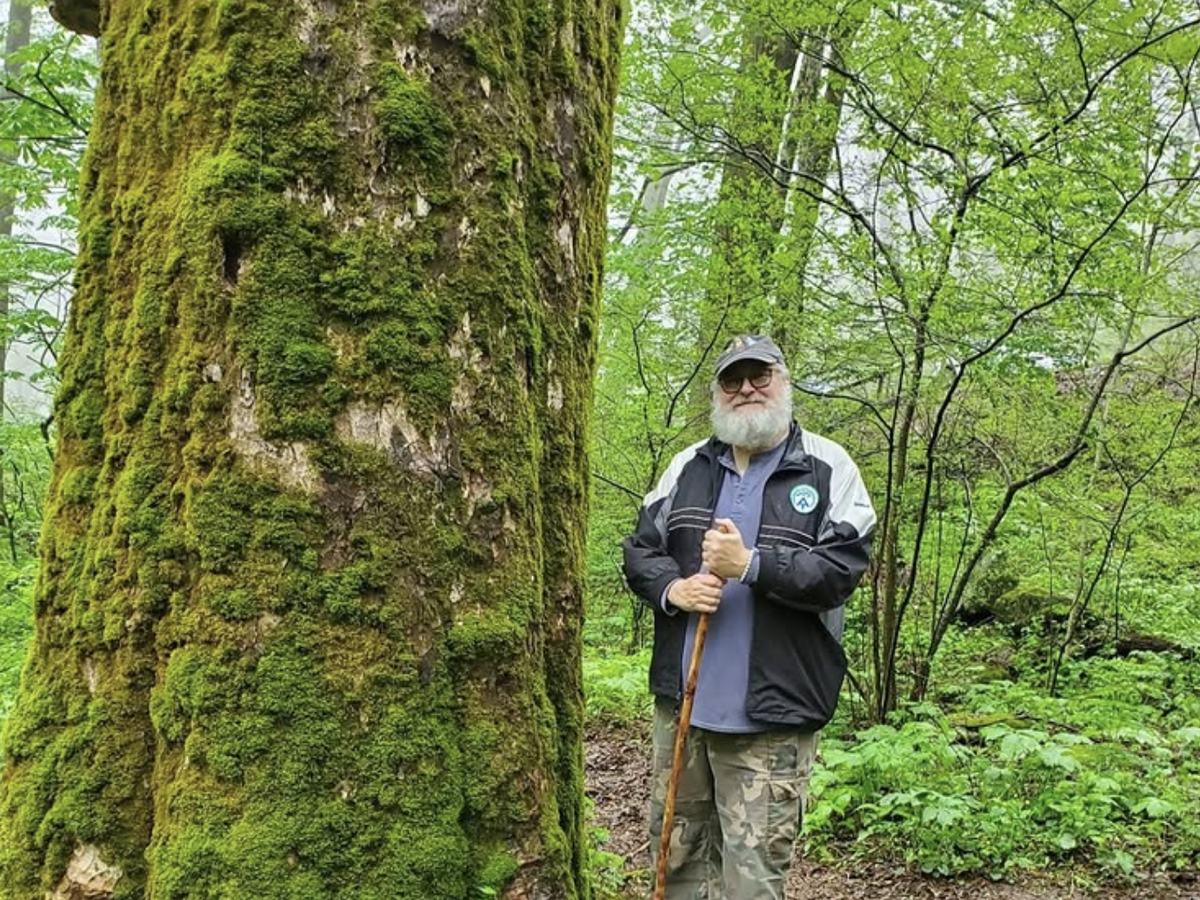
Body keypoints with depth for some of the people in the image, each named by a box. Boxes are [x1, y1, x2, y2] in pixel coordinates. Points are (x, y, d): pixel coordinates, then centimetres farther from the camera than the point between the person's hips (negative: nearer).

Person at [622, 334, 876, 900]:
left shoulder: (827, 469, -2)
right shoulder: (687, 467, 10)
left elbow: (841, 569, -12)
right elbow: (640, 551, 11)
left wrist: (751, 565, -23)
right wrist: (672, 589, -10)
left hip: (771, 714, -4)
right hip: (681, 700, 5)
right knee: (677, 848, 16)